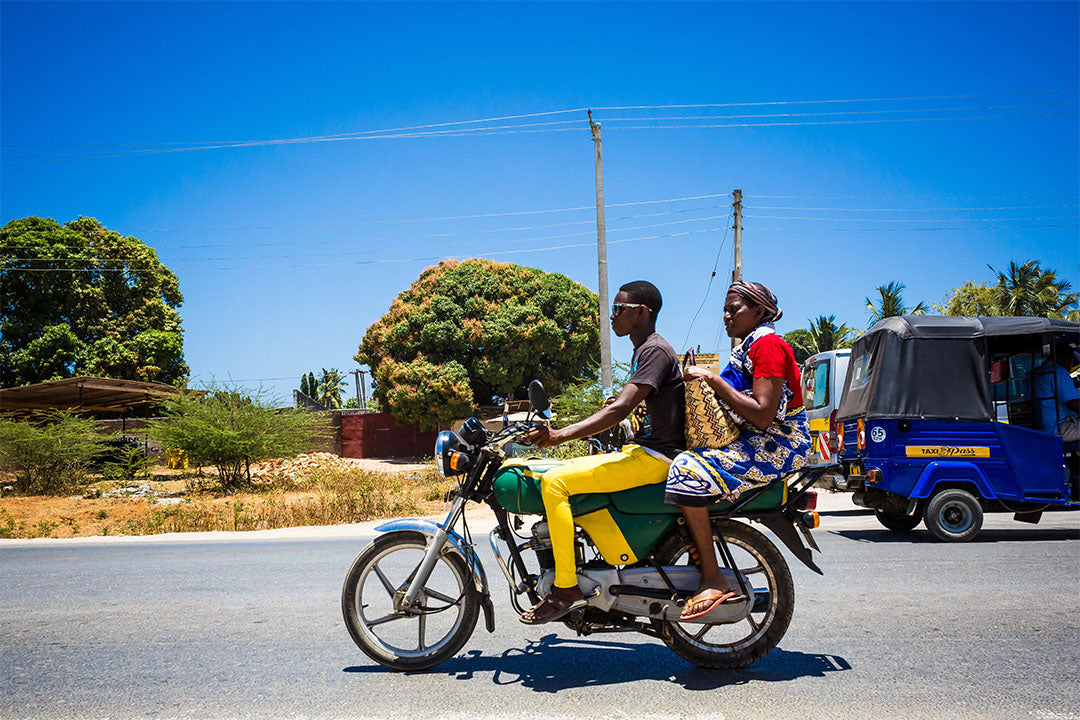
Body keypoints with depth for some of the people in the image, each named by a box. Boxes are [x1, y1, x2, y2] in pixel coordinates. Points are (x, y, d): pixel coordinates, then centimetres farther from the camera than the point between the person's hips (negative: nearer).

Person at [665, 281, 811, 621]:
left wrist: (713, 379, -18)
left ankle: (714, 579, -22)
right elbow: (736, 409, 19)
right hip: (752, 443, 11)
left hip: (776, 447, -11)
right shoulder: (748, 347, 21)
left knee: (688, 471, -25)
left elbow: (762, 415, -22)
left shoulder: (768, 343, -11)